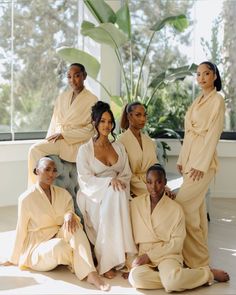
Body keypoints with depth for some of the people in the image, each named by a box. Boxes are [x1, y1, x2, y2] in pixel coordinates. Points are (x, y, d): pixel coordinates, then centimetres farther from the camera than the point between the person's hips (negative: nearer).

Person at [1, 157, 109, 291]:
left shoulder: (63, 194, 4)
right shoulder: (26, 198, -9)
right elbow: (21, 230, -3)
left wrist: (70, 215, -25)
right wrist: (15, 259, 4)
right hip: (37, 247, -4)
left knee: (73, 225, -28)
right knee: (59, 246, -38)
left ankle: (91, 273, -37)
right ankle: (80, 262, -7)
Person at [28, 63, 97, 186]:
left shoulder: (92, 100, -2)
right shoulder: (62, 97, 15)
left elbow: (90, 130, -8)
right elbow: (54, 122, 16)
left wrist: (64, 135, -12)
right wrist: (49, 140, -2)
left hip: (76, 143, -5)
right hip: (57, 140, 5)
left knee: (36, 149, -25)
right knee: (35, 149, -23)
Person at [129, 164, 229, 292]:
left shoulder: (175, 208, -3)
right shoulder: (135, 203, 4)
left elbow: (177, 243, -5)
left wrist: (150, 256, -13)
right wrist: (131, 260, 2)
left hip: (167, 254, -2)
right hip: (142, 255, 2)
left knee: (172, 280, -36)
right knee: (135, 277, -33)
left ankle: (207, 273, -6)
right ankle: (182, 278, -15)